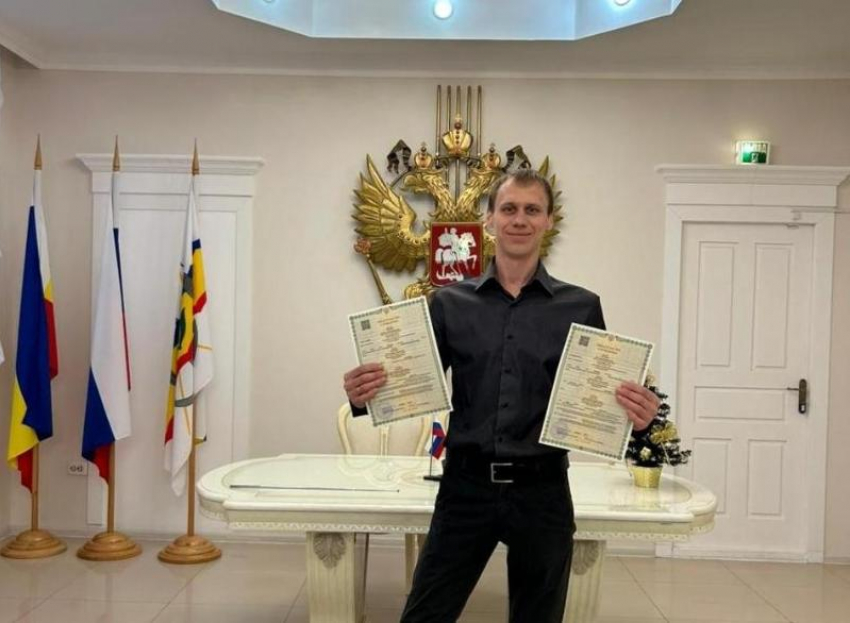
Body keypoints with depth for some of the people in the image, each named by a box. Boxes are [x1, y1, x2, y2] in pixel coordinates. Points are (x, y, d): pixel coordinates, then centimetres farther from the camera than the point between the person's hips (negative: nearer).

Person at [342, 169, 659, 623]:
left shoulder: (581, 307, 2)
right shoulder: (450, 303, 3)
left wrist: (637, 416, -19)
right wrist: (365, 396, -16)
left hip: (542, 491, 0)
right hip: (466, 487, 0)